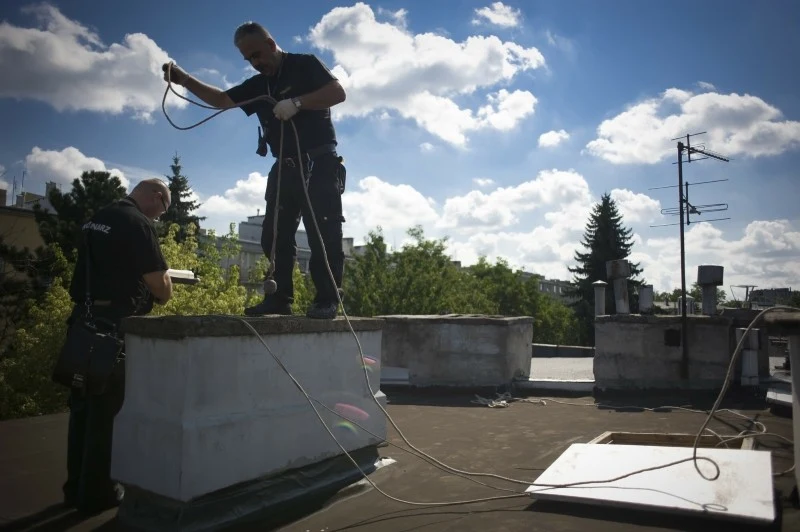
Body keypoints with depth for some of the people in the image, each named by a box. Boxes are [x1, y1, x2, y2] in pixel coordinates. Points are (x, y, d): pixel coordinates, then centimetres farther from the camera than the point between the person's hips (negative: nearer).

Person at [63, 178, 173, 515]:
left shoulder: (95, 220, 14)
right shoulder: (138, 224, -13)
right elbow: (158, 283, -15)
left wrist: (152, 287, 19)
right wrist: (165, 292, 7)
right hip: (114, 326, -8)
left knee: (82, 405, 15)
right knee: (106, 410, 2)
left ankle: (76, 487, 26)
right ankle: (97, 493, 12)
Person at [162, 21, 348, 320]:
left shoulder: (305, 65, 2)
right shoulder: (258, 86, 19)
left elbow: (338, 93, -10)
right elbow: (221, 99, 19)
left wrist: (296, 103, -19)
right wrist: (184, 80, 6)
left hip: (319, 164, -7)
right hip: (285, 168, 7)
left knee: (323, 233, -11)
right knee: (275, 235, 1)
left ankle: (327, 300, -10)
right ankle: (279, 299, 5)